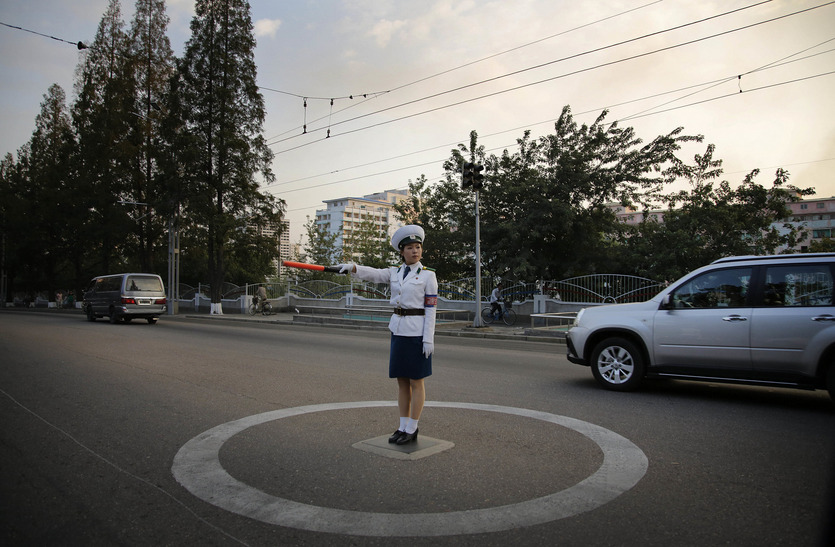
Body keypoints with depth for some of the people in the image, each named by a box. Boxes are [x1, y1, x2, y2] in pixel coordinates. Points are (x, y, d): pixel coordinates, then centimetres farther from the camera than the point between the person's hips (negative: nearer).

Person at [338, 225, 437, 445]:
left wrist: (429, 338, -13)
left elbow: (430, 309, -7)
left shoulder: (428, 275, -4)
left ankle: (412, 430, 12)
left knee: (416, 382, 2)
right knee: (402, 381, 10)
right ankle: (403, 426, 20)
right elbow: (373, 274, -8)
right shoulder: (395, 273, 10)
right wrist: (353, 268, -28)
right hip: (398, 330, 5)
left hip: (417, 332, -5)